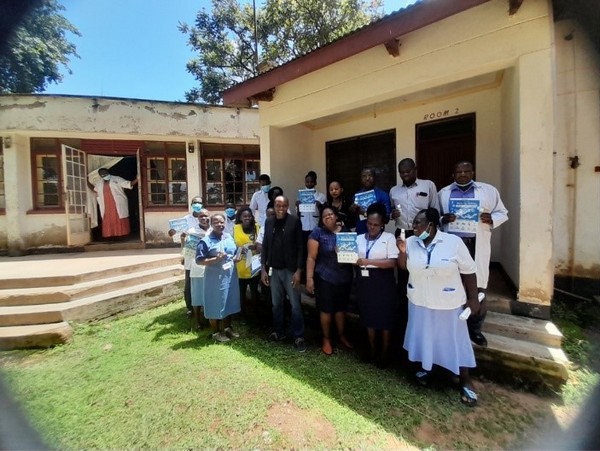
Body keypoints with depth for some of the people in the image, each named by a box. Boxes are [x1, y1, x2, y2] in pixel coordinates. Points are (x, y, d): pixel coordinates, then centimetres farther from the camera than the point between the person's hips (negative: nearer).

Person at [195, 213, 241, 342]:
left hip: (230, 276, 6)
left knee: (229, 303, 16)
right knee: (215, 305, 6)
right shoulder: (205, 241, -11)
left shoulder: (229, 237, 8)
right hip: (215, 278, -6)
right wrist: (215, 259, -25)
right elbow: (199, 260, -14)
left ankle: (227, 328, 35)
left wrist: (236, 258, -2)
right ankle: (216, 332, 24)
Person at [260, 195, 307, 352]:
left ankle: (299, 337, 18)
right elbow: (265, 246, 8)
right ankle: (279, 332, 32)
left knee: (295, 305, 4)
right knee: (276, 304, 15)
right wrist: (263, 269, 4)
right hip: (274, 270, 4)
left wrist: (298, 270, -13)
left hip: (290, 270, -4)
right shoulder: (269, 222, 6)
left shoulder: (295, 221, -7)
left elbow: (300, 247, -9)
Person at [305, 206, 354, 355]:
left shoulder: (346, 231, 4)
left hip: (345, 278, 4)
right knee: (326, 309, 9)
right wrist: (309, 278, -16)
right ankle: (326, 339, 30)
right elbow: (311, 257, -10)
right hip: (325, 278, -4)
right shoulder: (318, 232, -8)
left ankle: (341, 335, 40)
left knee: (341, 308, 19)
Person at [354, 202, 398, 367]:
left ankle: (385, 352, 28)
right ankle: (372, 349, 34)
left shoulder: (389, 238, -6)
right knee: (369, 316, 14)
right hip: (365, 281, 4)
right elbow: (354, 258, 8)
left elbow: (392, 262, -15)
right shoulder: (359, 238, 7)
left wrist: (368, 262, -22)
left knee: (385, 317, 8)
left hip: (383, 281, -4)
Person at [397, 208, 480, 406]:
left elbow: (468, 272, -8)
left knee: (455, 339, 11)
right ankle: (425, 368, 41)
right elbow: (403, 266, -2)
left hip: (448, 304, -3)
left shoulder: (454, 242, -16)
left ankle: (465, 381, 30)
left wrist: (473, 298, -5)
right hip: (419, 302, 3)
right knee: (423, 336, 18)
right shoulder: (411, 242, -6)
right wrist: (402, 251, -20)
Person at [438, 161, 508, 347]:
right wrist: (443, 219, -12)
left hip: (477, 246, 0)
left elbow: (502, 213, 10)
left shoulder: (489, 190, 8)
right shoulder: (443, 193, 10)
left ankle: (475, 329, 22)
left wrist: (491, 219, -11)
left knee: (478, 288, 4)